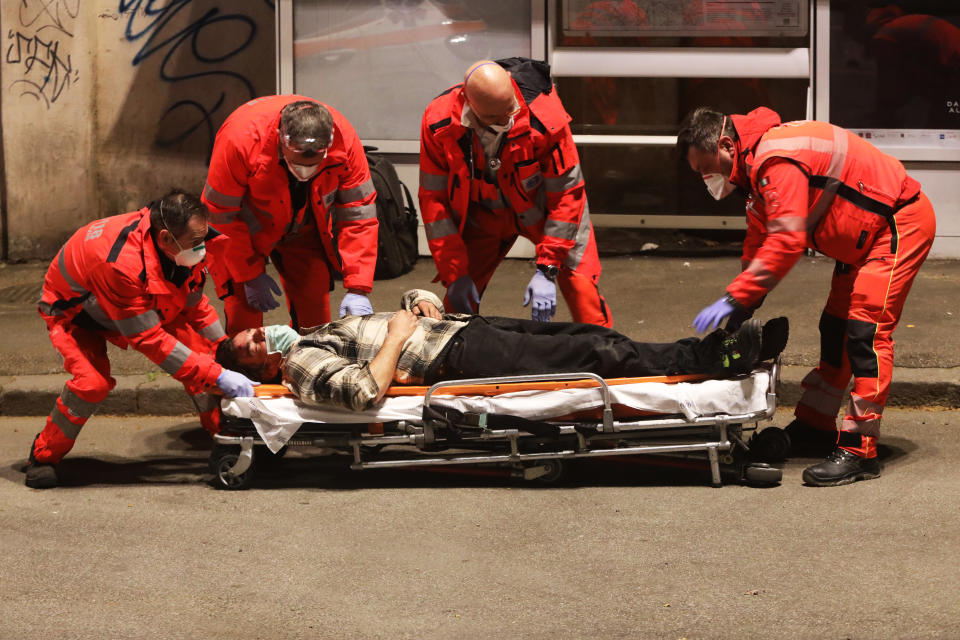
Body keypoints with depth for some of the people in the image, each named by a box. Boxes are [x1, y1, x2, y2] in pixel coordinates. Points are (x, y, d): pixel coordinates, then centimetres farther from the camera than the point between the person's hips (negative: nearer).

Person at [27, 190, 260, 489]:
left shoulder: (183, 249, -22)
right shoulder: (120, 262, -45)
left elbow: (194, 305, -2)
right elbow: (150, 339, -40)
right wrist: (217, 375, -40)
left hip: (141, 306, 6)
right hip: (74, 313, -6)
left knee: (199, 346, -10)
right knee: (92, 382, -30)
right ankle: (44, 455, -7)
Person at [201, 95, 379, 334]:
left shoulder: (344, 138, -29)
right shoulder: (240, 138, -38)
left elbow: (358, 214, -21)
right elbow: (221, 214, -24)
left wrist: (358, 288, -26)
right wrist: (250, 276, -20)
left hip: (304, 232, 3)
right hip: (246, 231, -3)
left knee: (315, 317, -1)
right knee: (243, 315, -11)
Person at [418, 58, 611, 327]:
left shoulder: (545, 117, -33)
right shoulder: (439, 121, -26)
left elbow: (566, 193, -23)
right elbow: (433, 198, -15)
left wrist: (547, 269, -27)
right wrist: (454, 274, -18)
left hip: (541, 206, -2)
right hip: (482, 213, 2)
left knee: (579, 282, -16)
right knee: (460, 298, -3)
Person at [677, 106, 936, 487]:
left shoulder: (776, 160, -27)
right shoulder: (757, 165, 7)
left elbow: (785, 242, -33)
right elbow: (759, 241, 13)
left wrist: (735, 299, -32)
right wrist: (741, 310, 5)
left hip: (900, 224, -11)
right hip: (864, 234, 11)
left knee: (866, 330, -15)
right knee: (836, 328, 16)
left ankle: (860, 451, -16)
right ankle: (815, 428, 27)